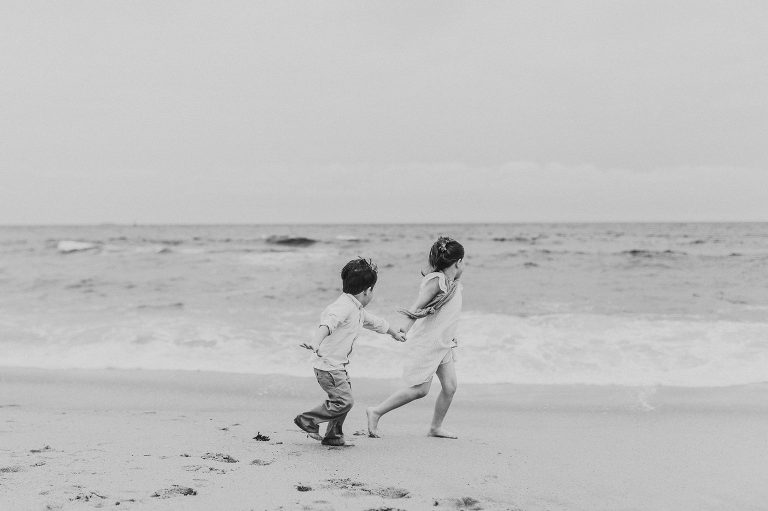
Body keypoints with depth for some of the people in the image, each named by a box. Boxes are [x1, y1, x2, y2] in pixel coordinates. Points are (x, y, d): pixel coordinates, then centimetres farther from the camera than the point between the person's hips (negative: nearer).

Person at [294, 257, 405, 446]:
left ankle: (333, 436, 25)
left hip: (338, 365, 10)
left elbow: (375, 322, 33)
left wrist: (394, 333, 50)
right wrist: (315, 344, -54)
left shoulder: (358, 310, 14)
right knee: (344, 401, -12)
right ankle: (307, 420, 0)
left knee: (344, 399, 14)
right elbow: (327, 324, -37)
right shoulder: (343, 307, -19)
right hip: (328, 365, -10)